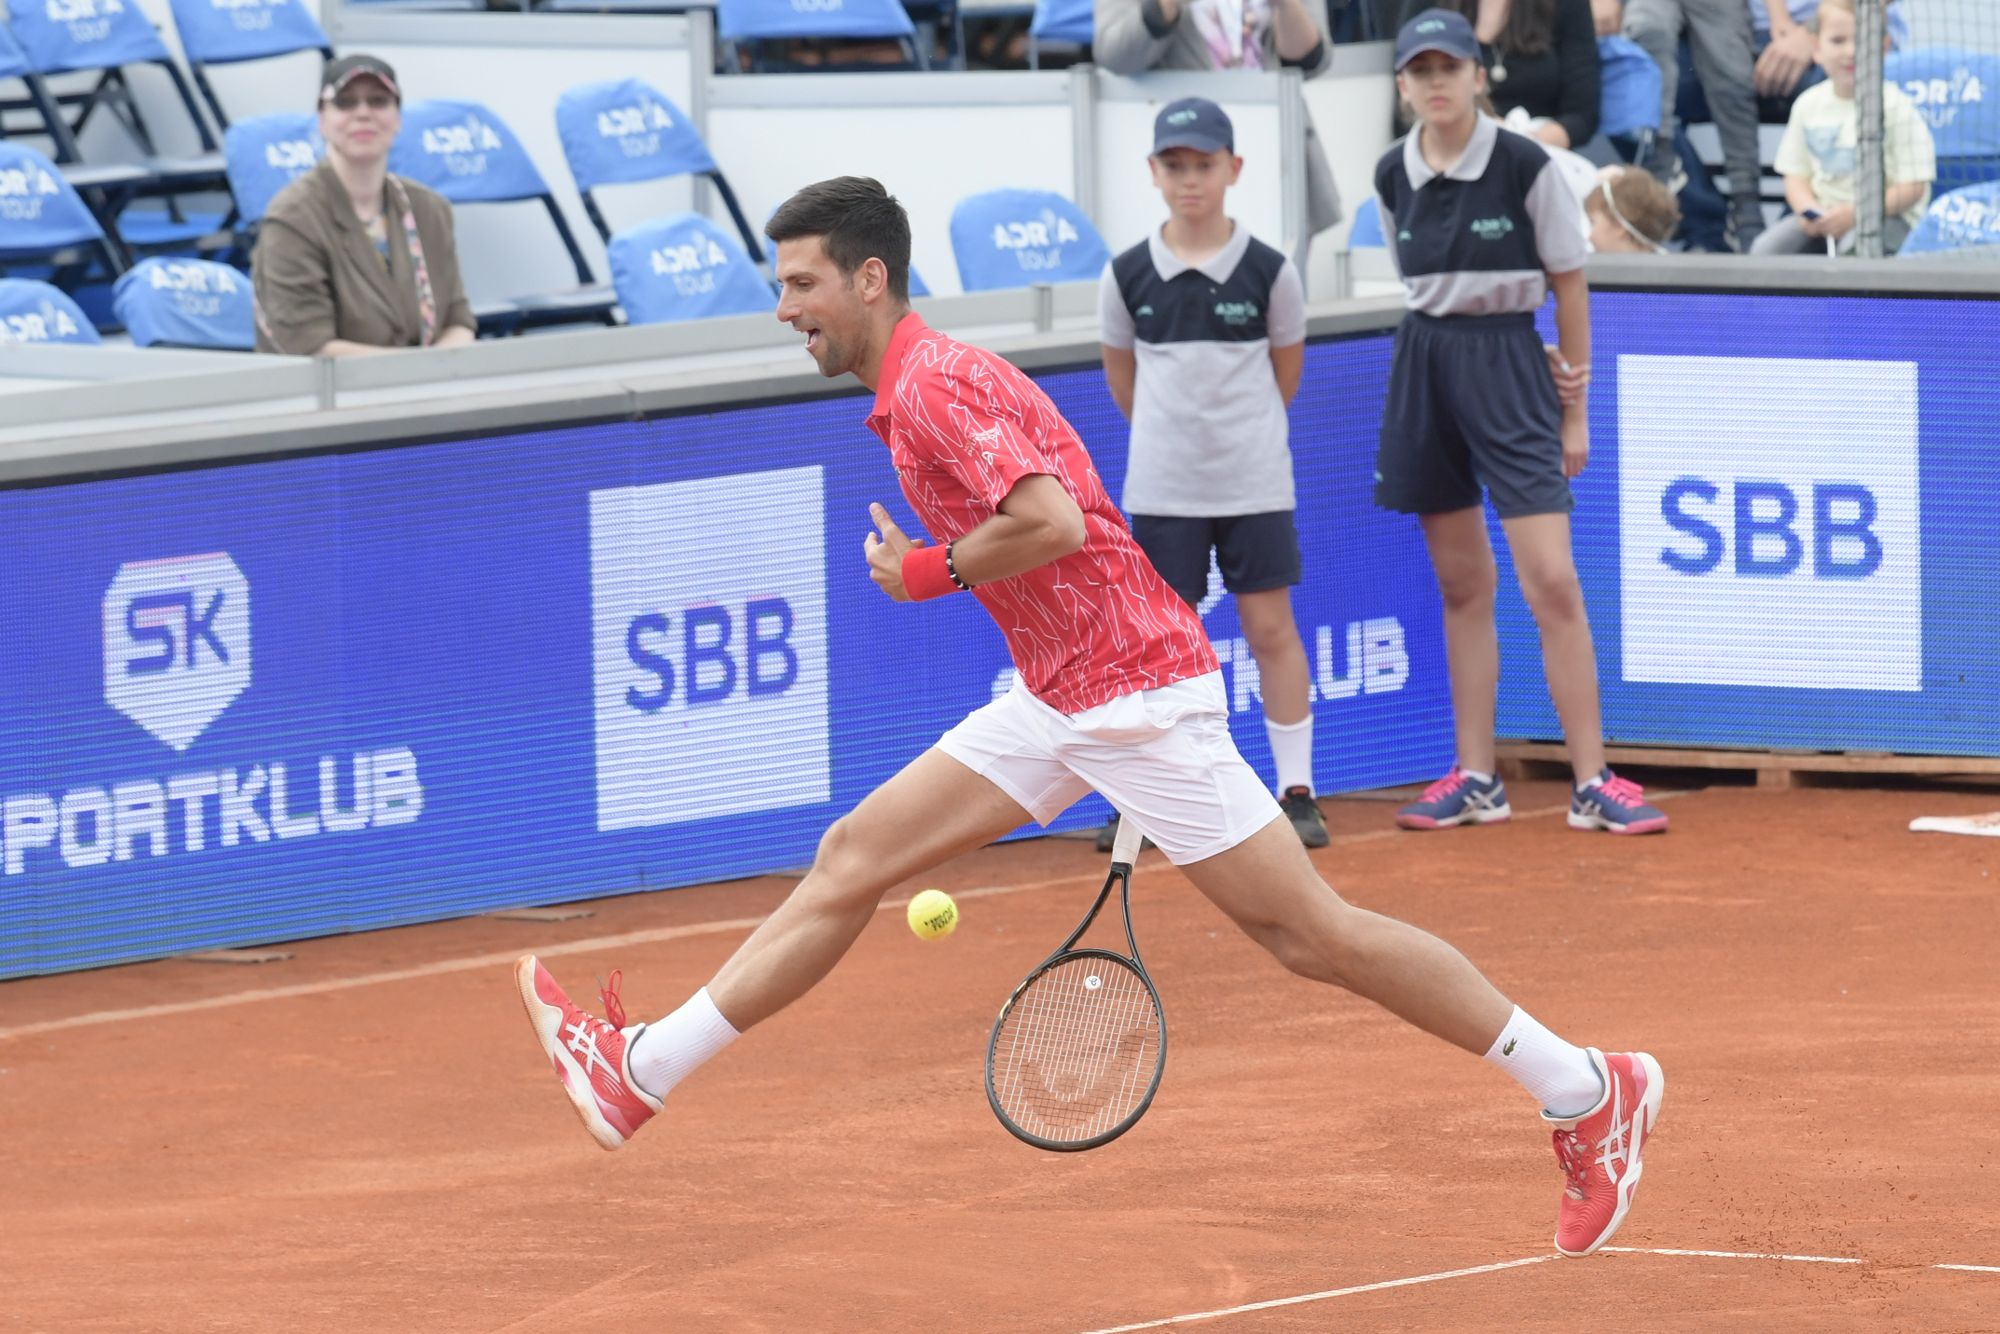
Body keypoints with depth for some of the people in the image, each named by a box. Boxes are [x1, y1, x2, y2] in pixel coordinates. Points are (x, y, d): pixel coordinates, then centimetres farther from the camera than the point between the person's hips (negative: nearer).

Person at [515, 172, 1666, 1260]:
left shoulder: (936, 384, -15)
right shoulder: (914, 390, 16)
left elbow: (1053, 519, -28)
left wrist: (930, 572, -14)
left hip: (1136, 696, -10)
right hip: (1060, 701, 10)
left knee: (1313, 935, -8)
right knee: (853, 860, 7)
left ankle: (1590, 1094, -2)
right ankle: (641, 1073, 10)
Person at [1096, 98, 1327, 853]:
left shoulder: (1269, 273, -5)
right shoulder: (1129, 276, -2)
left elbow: (1285, 370, 8)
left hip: (1254, 482, -1)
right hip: (1163, 485, 1)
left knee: (1271, 627, 1)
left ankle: (1296, 792, 7)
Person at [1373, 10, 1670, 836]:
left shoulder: (1523, 166, -9)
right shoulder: (1394, 177, 4)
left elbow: (1569, 284, -4)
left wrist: (1574, 409, -2)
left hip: (1507, 362, -5)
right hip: (1424, 363, 5)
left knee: (1551, 583, -11)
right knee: (1462, 586, 9)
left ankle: (1591, 784, -7)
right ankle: (1475, 781, 13)